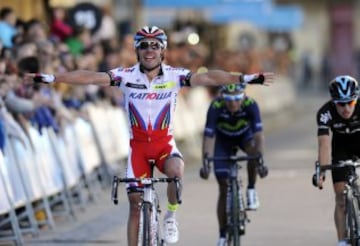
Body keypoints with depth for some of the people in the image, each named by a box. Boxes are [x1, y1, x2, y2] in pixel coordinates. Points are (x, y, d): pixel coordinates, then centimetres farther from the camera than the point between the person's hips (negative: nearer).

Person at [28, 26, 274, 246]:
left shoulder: (175, 76, -10)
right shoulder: (126, 76, -9)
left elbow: (208, 77, -20)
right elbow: (89, 77, -15)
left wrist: (245, 79, -32)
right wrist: (51, 78, -23)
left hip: (165, 143, -1)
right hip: (138, 144, 1)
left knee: (175, 170, -33)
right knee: (136, 202, -1)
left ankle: (171, 216, -7)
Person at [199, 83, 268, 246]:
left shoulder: (250, 105, -34)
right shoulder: (216, 107, -34)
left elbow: (258, 134, -41)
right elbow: (208, 137, -37)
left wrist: (260, 160, -54)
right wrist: (205, 163, -50)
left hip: (245, 135, 0)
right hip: (223, 139, 0)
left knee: (253, 150, -37)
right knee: (224, 189, -7)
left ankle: (251, 189, -12)